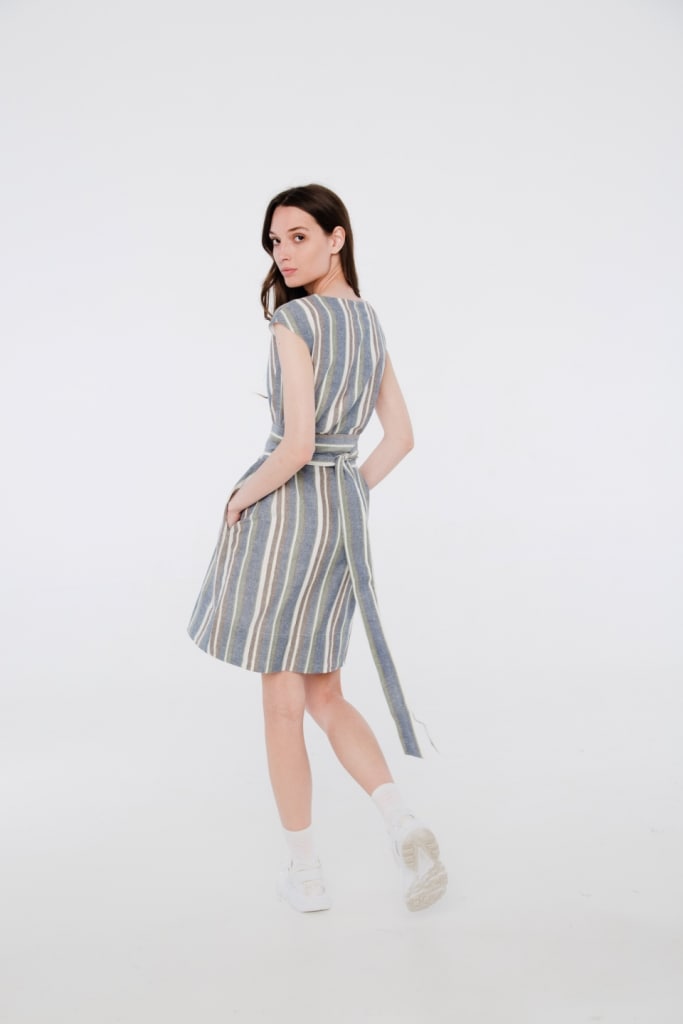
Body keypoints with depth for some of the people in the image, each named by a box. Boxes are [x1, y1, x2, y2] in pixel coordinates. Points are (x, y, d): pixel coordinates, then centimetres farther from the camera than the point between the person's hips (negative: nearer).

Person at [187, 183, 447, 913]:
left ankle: (304, 871, 16)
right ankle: (403, 824, -1)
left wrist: (242, 496, -6)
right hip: (345, 510, 7)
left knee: (282, 701, 6)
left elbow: (297, 446, -22)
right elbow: (401, 437, 14)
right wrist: (346, 499, 17)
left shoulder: (294, 321, -14)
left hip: (285, 507, -7)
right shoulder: (369, 320, 11)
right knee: (325, 698, 16)